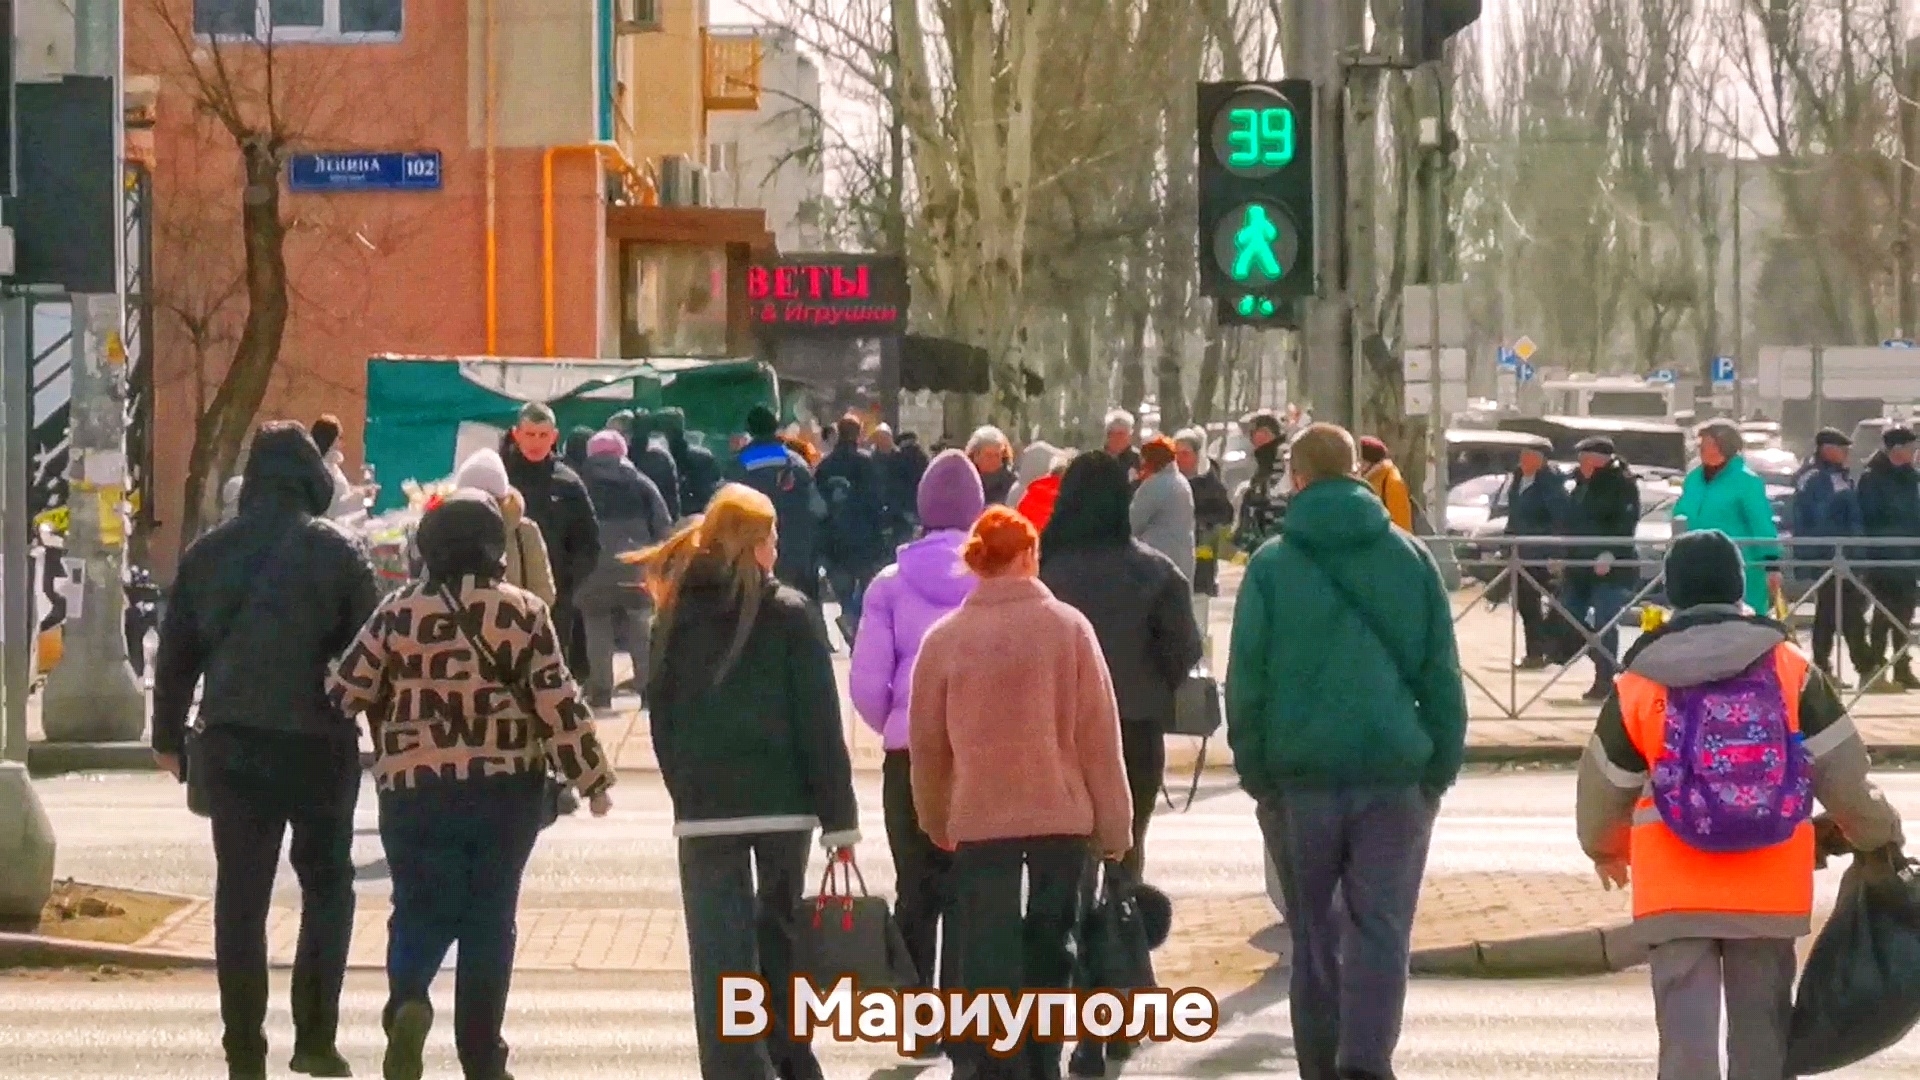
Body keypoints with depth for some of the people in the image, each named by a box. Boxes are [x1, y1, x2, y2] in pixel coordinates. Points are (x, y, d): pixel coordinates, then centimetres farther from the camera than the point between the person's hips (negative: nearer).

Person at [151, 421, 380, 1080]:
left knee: (240, 896, 7)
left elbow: (175, 651, 10)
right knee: (327, 884, 12)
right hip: (318, 743, -3)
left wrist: (169, 736, 20)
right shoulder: (337, 552, -6)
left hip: (231, 746, 3)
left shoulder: (208, 553, 5)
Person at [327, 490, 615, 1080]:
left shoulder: (399, 613, 0)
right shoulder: (524, 614, -2)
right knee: (489, 919, 9)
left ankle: (408, 1002, -21)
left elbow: (343, 693, 4)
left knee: (421, 908, 9)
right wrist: (594, 779, 6)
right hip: (506, 788, 0)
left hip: (415, 789, 0)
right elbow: (559, 705, -3)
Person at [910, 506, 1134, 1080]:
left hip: (980, 817, 0)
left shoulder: (945, 638, -2)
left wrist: (935, 818, 18)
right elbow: (1099, 733, -3)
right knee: (1050, 947, 13)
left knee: (986, 958, 2)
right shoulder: (1067, 626, -4)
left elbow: (927, 741, 4)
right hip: (1063, 814, 0)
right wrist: (1113, 824, 4)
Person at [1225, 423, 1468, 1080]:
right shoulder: (1411, 559, 4)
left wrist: (1256, 773, 5)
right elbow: (1442, 676, 5)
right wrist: (1441, 769, 9)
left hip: (1301, 776, 0)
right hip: (1395, 776, 0)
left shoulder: (1272, 567, -2)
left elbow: (1245, 681, -3)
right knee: (1381, 928, 1)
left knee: (1314, 933, 12)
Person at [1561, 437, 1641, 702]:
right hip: (1580, 566, 9)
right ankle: (1610, 669, 18)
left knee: (1604, 624, -11)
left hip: (1611, 567, -9)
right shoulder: (1582, 484, 18)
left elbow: (1625, 525, -18)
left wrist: (1609, 554, -28)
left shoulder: (1622, 484, -9)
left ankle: (1605, 681, -5)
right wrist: (1561, 554, 18)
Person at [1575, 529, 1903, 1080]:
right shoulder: (1790, 669, -1)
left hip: (1675, 890, -1)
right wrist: (1877, 834, 21)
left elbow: (1605, 789, 10)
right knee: (1761, 1033, 13)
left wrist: (1606, 850, 31)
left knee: (1686, 1033, -1)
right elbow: (1843, 774, 2)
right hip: (1771, 887, 1)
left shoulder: (1640, 685, -1)